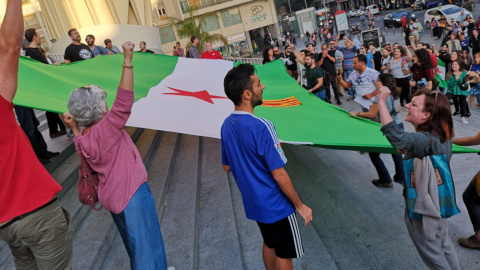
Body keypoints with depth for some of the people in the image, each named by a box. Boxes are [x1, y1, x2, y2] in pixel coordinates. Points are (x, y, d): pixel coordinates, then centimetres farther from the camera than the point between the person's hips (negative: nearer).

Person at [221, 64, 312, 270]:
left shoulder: (226, 125, -4)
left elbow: (227, 167, 7)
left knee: (269, 244, 25)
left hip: (254, 202, 7)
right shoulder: (261, 127, -28)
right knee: (284, 253, 13)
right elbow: (279, 175, -23)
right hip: (276, 205, -7)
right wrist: (300, 205, -11)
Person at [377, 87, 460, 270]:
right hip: (440, 202, 9)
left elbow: (395, 136, -52)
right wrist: (408, 150, -2)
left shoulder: (424, 140, -34)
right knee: (445, 245, 28)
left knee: (432, 255, 15)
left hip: (422, 209, -9)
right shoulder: (443, 137, -4)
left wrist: (382, 101, -47)